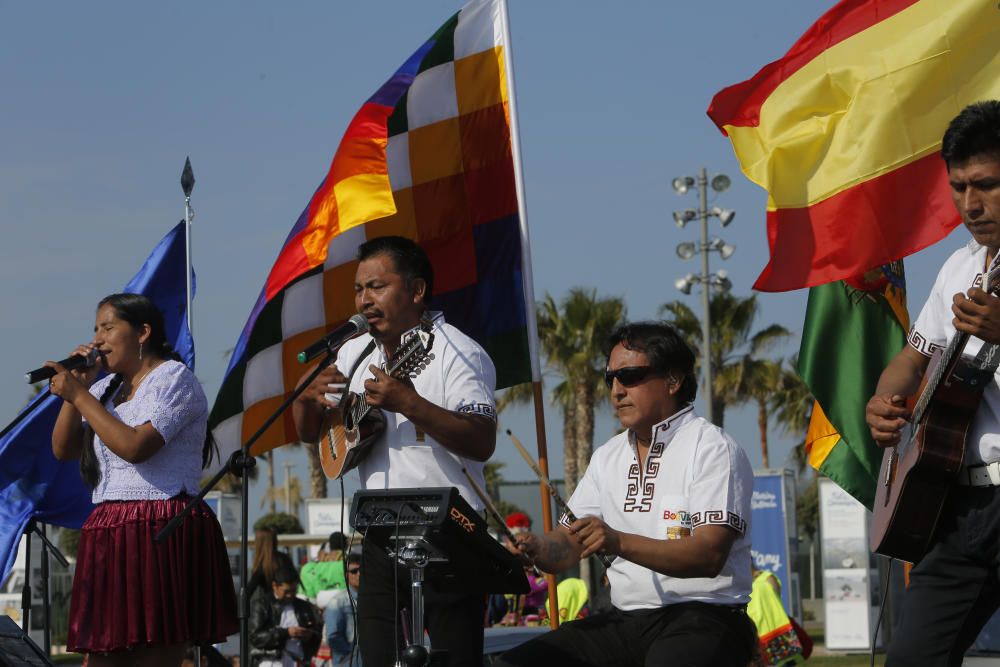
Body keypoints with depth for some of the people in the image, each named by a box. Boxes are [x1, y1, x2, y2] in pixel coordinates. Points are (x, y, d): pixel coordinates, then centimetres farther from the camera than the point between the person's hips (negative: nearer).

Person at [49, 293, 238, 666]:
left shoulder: (173, 378, -3)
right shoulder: (106, 388, 22)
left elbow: (134, 447, -17)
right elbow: (63, 449, 17)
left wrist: (80, 396, -9)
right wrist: (75, 388, 6)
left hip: (162, 536, -8)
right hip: (109, 535, 8)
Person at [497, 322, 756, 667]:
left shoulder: (712, 449, -5)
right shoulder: (608, 456, 17)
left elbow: (709, 555, -18)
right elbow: (565, 546, 13)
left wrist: (620, 543, -29)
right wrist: (535, 548, -12)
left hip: (701, 616, -7)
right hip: (625, 621, 7)